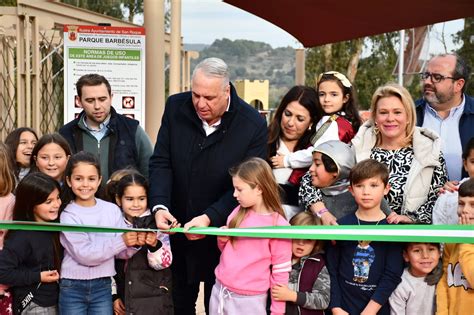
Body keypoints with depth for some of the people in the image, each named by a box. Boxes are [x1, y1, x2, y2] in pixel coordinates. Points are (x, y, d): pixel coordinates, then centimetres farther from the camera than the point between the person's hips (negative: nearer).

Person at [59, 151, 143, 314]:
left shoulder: (112, 210, 0)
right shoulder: (68, 216, -8)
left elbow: (122, 253, 2)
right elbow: (85, 254, -17)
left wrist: (135, 243, -19)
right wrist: (122, 241, -24)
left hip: (103, 286, 2)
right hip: (72, 287, -2)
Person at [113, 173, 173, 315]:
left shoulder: (156, 226, -8)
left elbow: (163, 263, -10)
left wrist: (154, 245, -28)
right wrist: (114, 296, 7)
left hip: (153, 299, -3)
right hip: (124, 298, 3)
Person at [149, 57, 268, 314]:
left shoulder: (253, 125, -16)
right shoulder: (176, 108, -6)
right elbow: (161, 162, -5)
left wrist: (209, 218, -26)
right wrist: (160, 206, -21)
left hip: (223, 232, -2)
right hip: (178, 227, 3)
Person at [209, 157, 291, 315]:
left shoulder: (279, 225, -14)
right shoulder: (238, 212, 2)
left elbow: (281, 272, -9)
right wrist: (222, 240, -4)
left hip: (248, 300, -5)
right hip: (219, 291, 5)